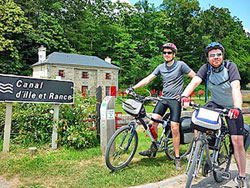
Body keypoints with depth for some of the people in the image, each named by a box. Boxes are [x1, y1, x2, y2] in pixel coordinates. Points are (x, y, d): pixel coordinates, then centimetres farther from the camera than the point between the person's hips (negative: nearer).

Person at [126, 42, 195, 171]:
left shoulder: (180, 65, -3)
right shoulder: (161, 67, 9)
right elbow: (147, 79, 6)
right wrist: (133, 88, -3)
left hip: (175, 99, -4)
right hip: (164, 98, 4)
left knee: (174, 128, -7)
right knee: (153, 122, -12)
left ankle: (177, 158, 8)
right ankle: (153, 149, 8)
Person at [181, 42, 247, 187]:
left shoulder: (230, 66, -19)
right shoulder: (206, 68, -12)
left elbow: (236, 87, -33)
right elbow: (195, 81, -29)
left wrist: (237, 107, -50)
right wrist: (184, 96, -49)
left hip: (231, 107, -2)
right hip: (215, 104, 2)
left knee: (238, 142, -7)